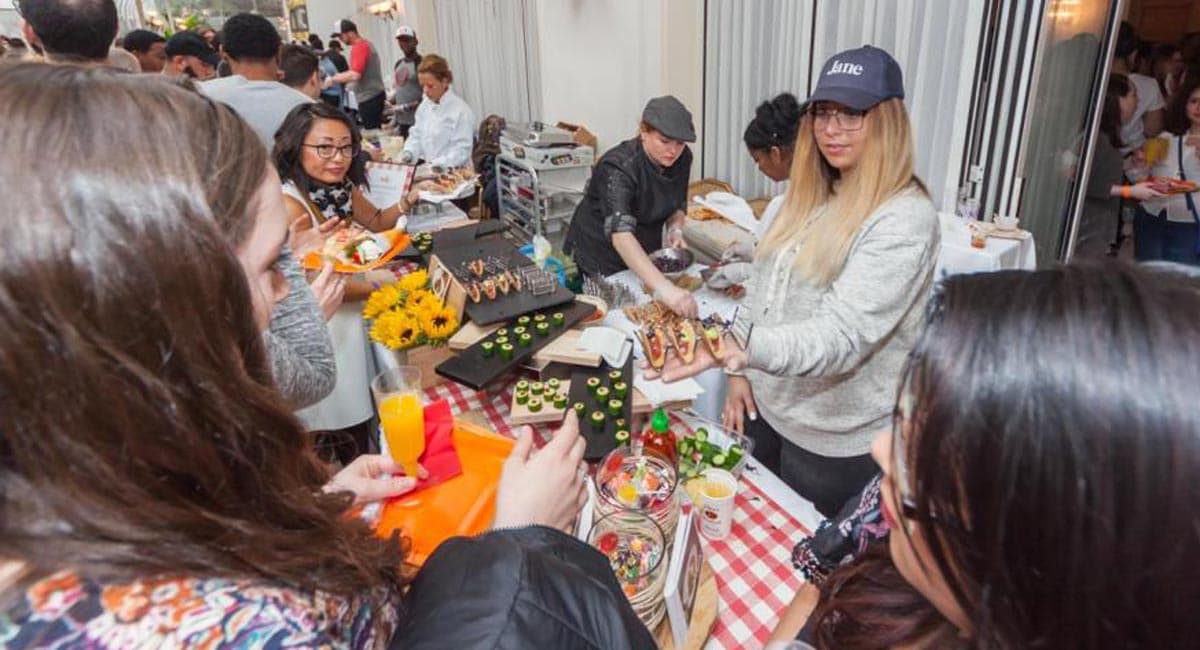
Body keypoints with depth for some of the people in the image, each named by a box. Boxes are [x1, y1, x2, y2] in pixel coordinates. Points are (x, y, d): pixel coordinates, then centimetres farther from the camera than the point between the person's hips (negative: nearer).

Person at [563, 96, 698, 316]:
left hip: (645, 251, 6)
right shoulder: (619, 166, -31)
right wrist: (664, 288, -55)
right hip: (602, 252, -6)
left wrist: (675, 230, -18)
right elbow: (620, 234, -44)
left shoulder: (682, 158, -12)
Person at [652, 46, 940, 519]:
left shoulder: (905, 220, -20)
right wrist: (741, 370, 4)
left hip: (835, 440, -6)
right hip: (767, 405, 7)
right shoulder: (808, 197, 4)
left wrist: (744, 345, -46)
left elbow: (841, 336, -30)